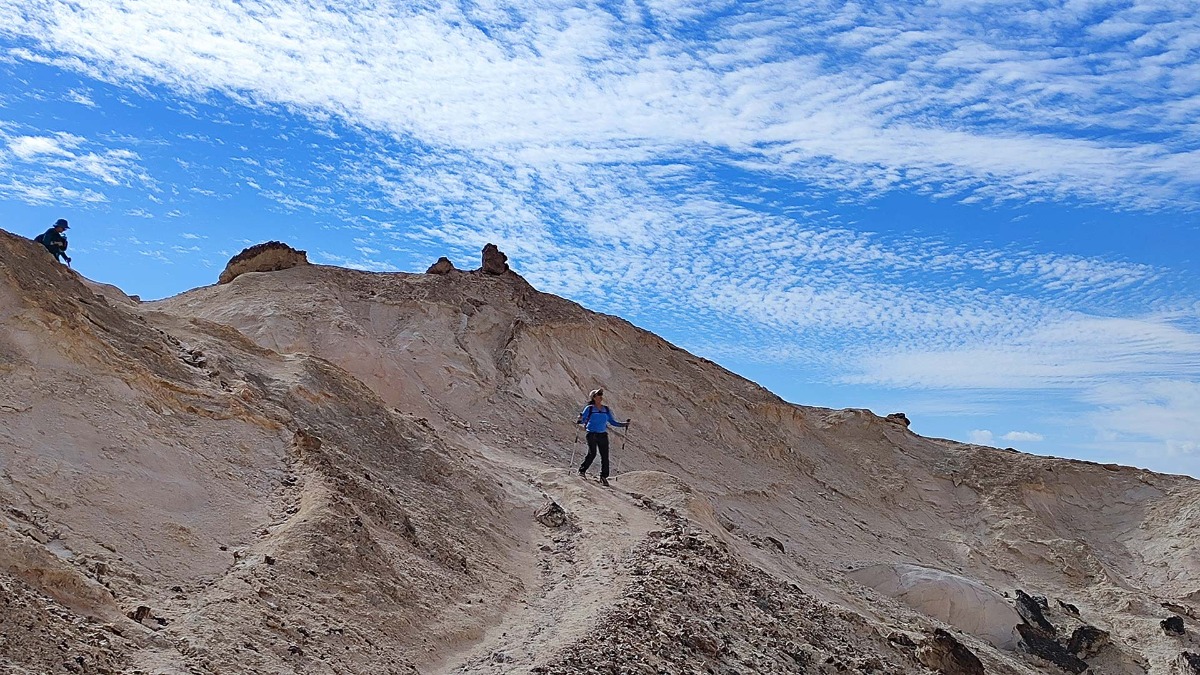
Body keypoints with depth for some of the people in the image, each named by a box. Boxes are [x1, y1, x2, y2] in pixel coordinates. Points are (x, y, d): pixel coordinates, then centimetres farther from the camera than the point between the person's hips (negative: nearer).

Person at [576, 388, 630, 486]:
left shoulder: (606, 409, 12)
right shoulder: (589, 408, 0)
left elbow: (613, 422, 15)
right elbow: (583, 420, -2)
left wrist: (624, 424, 4)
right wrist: (580, 420, -25)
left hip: (603, 435, 4)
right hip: (592, 434, -4)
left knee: (605, 456, -3)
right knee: (592, 453, -15)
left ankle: (603, 477, 6)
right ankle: (582, 471, 4)